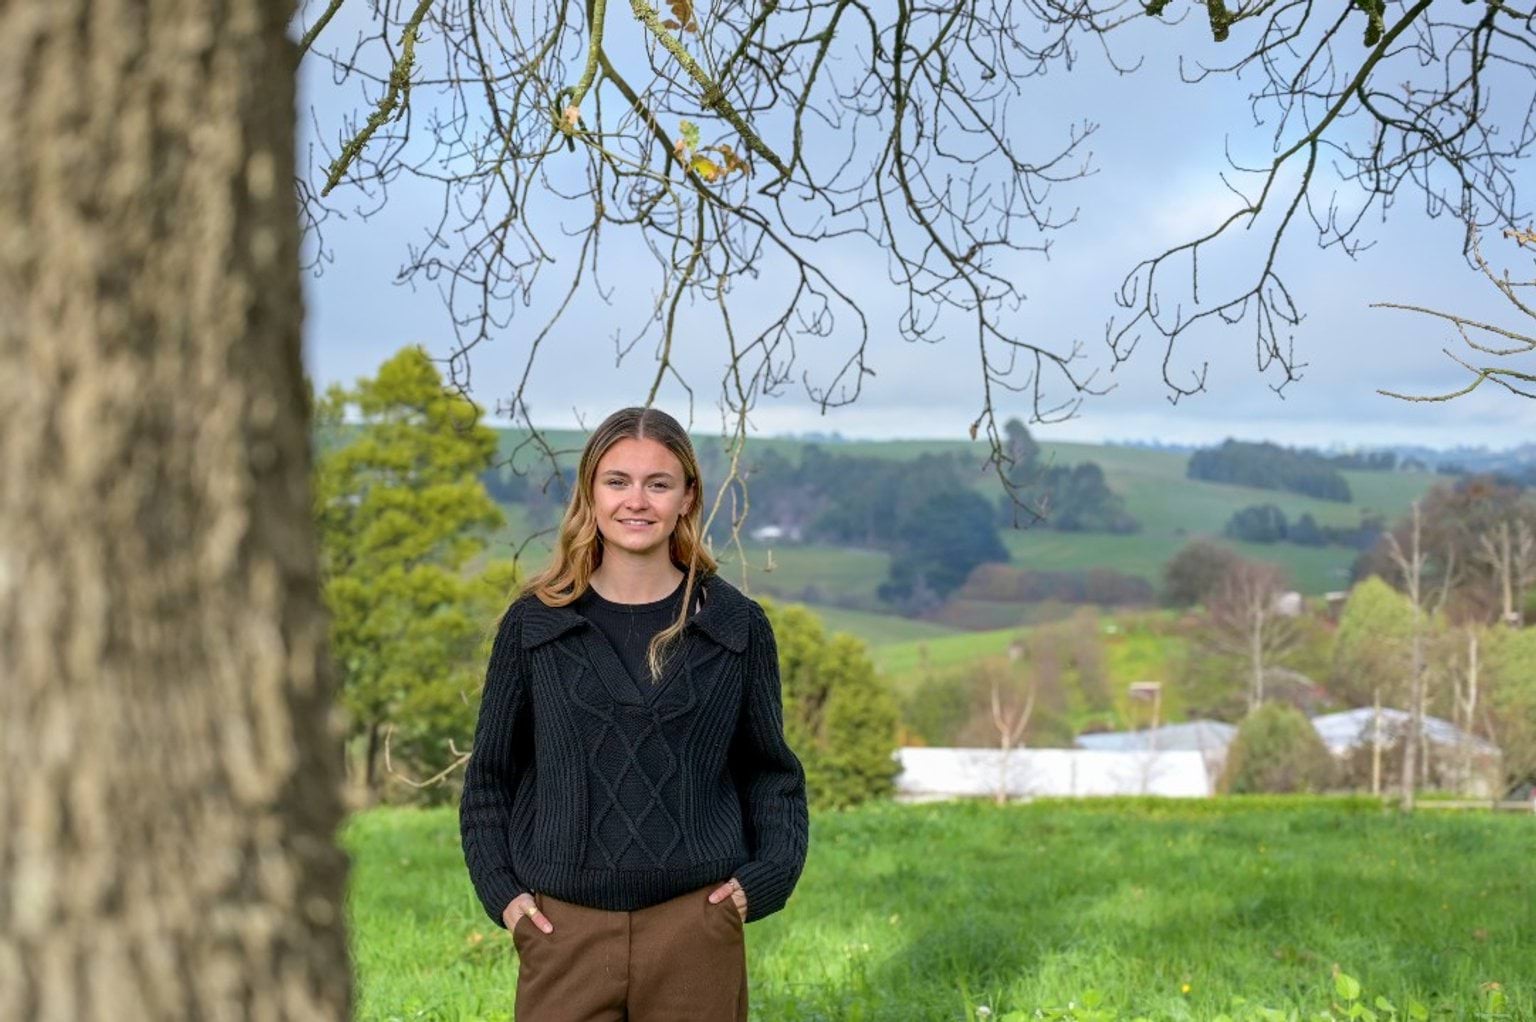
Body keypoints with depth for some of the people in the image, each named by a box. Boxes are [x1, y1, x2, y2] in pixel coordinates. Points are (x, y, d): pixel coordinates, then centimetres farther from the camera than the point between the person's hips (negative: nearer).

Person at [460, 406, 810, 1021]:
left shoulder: (736, 625, 4)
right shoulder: (534, 623, 4)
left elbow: (769, 770, 12)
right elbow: (490, 773, 12)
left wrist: (767, 876, -2)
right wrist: (500, 889, 1)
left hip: (696, 920, 0)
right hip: (564, 924, 0)